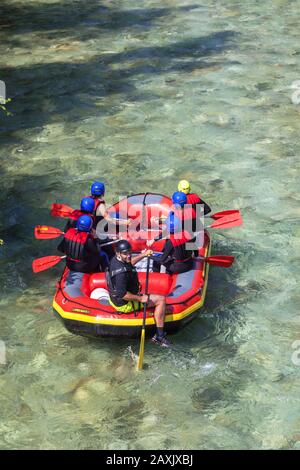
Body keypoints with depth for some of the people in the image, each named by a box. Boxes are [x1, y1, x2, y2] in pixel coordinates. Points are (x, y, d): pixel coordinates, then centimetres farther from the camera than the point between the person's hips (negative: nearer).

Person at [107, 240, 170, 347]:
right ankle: (159, 336, 0)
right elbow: (122, 294, -34)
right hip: (124, 304, -10)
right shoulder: (121, 272, -34)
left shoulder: (115, 260, -4)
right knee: (161, 300, -4)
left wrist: (143, 255, 18)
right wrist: (140, 298, -25)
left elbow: (129, 263, 20)